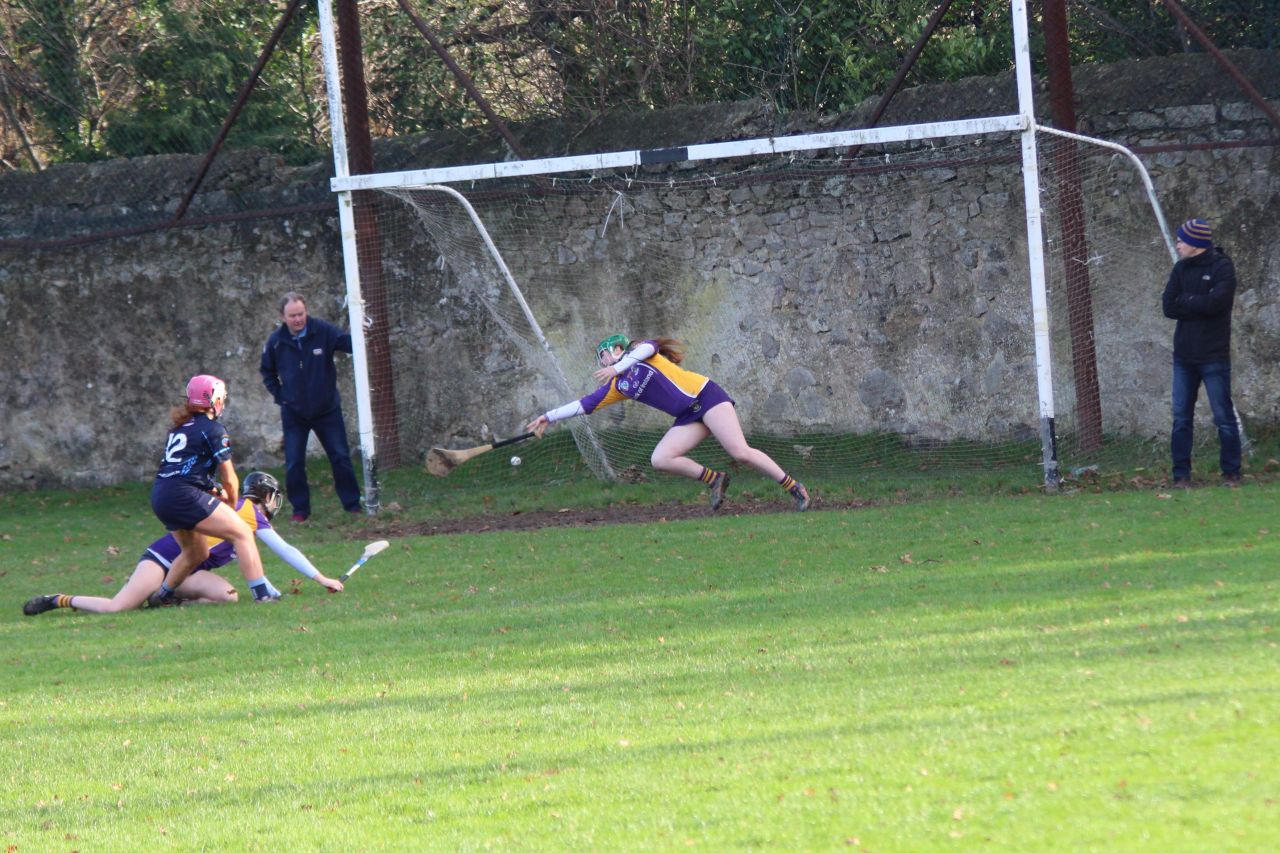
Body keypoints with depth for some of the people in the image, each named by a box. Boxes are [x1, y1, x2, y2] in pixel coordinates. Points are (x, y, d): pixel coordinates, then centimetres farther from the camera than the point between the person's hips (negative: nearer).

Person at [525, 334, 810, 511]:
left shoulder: (640, 353, 3)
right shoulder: (617, 387, 18)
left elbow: (647, 348, -21)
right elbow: (584, 405, 19)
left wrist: (617, 368, -31)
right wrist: (549, 417, 17)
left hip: (705, 395, -7)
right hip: (688, 417, 7)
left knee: (740, 453, -20)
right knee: (660, 460, -14)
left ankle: (793, 487, -11)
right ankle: (714, 479, -2)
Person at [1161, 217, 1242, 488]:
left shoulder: (1222, 268, -7)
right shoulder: (1181, 268, 10)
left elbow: (1215, 301, -21)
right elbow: (1169, 308, 1)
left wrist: (1186, 301, -6)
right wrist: (1199, 305, -11)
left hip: (1213, 356, -5)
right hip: (1184, 355, 5)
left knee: (1224, 417, -1)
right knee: (1181, 418, 4)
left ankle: (1231, 473, 7)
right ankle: (1181, 474, 7)